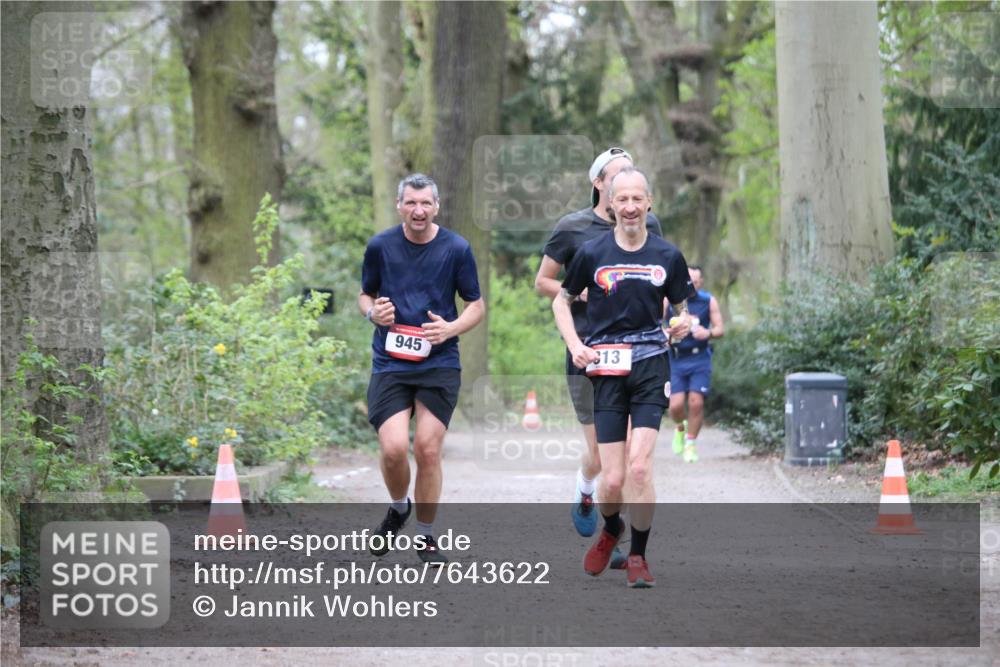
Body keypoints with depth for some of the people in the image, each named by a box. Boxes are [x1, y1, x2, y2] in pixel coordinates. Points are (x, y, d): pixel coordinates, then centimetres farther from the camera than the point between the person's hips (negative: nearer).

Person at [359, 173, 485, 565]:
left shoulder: (457, 249, -2)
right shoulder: (380, 246, 2)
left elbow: (476, 305, 7)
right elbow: (365, 294, 16)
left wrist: (451, 328, -12)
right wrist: (373, 312, -7)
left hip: (439, 363, 0)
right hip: (390, 362, 0)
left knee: (428, 450, -3)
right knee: (393, 448, -14)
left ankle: (425, 536, 16)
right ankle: (398, 508, 19)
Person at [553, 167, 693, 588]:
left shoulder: (668, 256, 5)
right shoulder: (592, 253, 2)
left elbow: (682, 310, 16)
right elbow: (562, 301, 13)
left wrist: (683, 325, -7)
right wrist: (575, 345, -1)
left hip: (651, 366, 0)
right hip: (606, 368, 0)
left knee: (639, 466, -15)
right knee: (612, 479, -3)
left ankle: (638, 556, 1)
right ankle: (610, 531, 31)